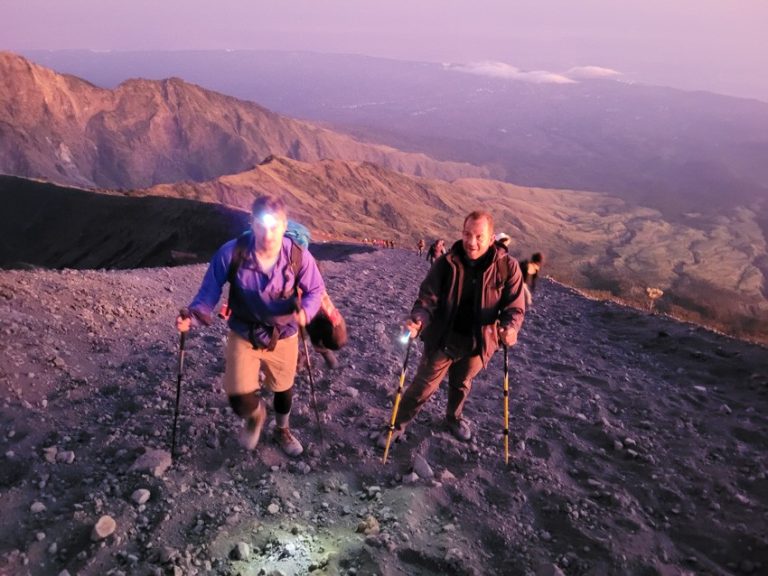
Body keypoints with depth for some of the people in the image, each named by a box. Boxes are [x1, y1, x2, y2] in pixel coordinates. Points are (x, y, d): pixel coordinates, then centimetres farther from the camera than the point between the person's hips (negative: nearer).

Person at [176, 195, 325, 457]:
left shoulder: (299, 256, -24)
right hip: (244, 335, -1)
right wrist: (194, 315, -29)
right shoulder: (231, 253, -26)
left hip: (283, 336, 1)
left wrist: (305, 310, -30)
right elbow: (210, 289, -12)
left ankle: (282, 430, 58)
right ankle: (255, 415, 31)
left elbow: (315, 289, -9)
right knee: (240, 400, -11)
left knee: (284, 388, 23)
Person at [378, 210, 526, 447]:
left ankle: (453, 418, 54)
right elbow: (427, 298, -15)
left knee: (462, 385, 26)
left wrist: (510, 327, -31)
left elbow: (515, 306, -10)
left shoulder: (507, 267, -15)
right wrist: (418, 321, -36)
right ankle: (398, 425, 30)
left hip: (478, 344, 2)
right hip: (443, 340, -2)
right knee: (423, 386, 7)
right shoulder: (445, 263, -17)